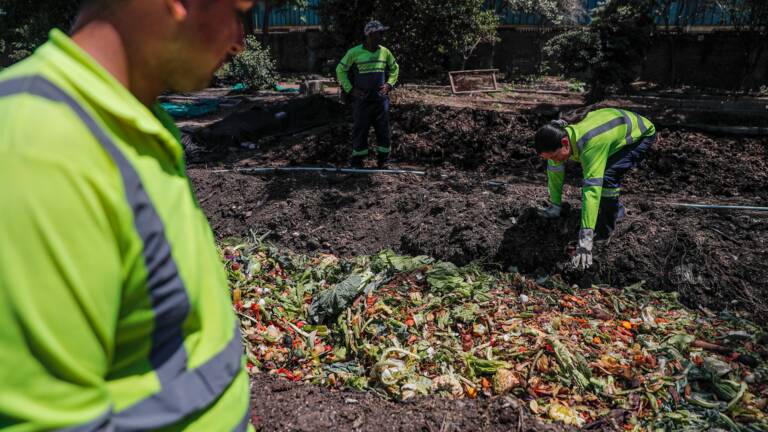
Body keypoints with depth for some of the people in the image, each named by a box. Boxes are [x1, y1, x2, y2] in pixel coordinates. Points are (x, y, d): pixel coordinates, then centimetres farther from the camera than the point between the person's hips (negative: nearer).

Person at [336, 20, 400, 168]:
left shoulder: (385, 52, 5)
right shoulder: (354, 52, -7)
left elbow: (395, 69, 20)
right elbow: (340, 70, 1)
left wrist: (389, 84, 5)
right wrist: (350, 89, -6)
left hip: (381, 99, 3)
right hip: (361, 99, -3)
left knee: (384, 130, 6)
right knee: (360, 130, 4)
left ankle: (383, 159, 19)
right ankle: (357, 161, 15)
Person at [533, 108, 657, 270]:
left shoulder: (591, 144, -44)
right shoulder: (559, 136, -21)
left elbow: (592, 189, -49)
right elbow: (554, 171, -4)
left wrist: (585, 238, -50)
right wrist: (554, 207, 4)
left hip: (641, 133, -8)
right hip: (618, 126, 8)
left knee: (607, 176, -27)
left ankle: (604, 231, -8)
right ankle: (617, 210, 33)